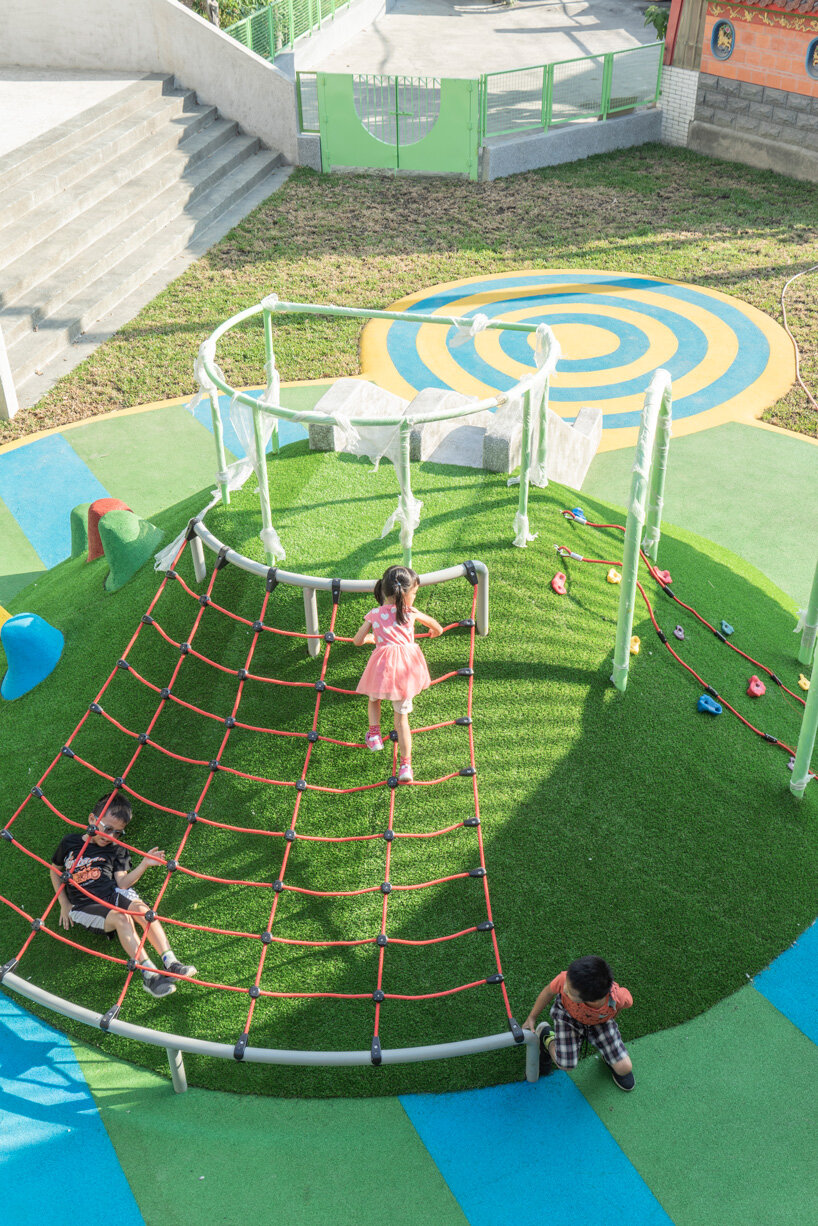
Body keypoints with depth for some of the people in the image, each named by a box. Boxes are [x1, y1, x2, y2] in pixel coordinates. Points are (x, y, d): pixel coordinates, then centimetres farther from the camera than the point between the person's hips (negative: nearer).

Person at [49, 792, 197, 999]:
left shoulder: (116, 850, 11)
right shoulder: (70, 842, 7)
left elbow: (122, 882, 1)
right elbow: (55, 870, 19)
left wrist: (144, 864, -14)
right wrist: (64, 904, 11)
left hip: (112, 893, 2)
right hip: (85, 905, -2)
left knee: (141, 909, -31)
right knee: (121, 918, -33)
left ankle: (170, 963, -37)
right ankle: (148, 974, -40)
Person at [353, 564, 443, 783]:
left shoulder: (374, 614, 7)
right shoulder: (411, 612, 8)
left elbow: (358, 641, 13)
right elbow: (438, 628, 22)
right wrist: (435, 633, 46)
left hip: (383, 664, 0)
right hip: (407, 664, 0)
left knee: (374, 699, 34)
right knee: (401, 717, 8)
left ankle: (374, 734, 18)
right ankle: (405, 765, 2)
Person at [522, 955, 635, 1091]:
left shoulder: (619, 997, -43)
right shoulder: (566, 980, -42)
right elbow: (549, 991, -17)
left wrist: (609, 1017, 4)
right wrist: (531, 1018, -3)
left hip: (599, 1021, 1)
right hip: (567, 1014, 0)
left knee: (625, 1069, -7)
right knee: (566, 1065, -11)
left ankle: (608, 1055, 28)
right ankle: (547, 1038, 19)